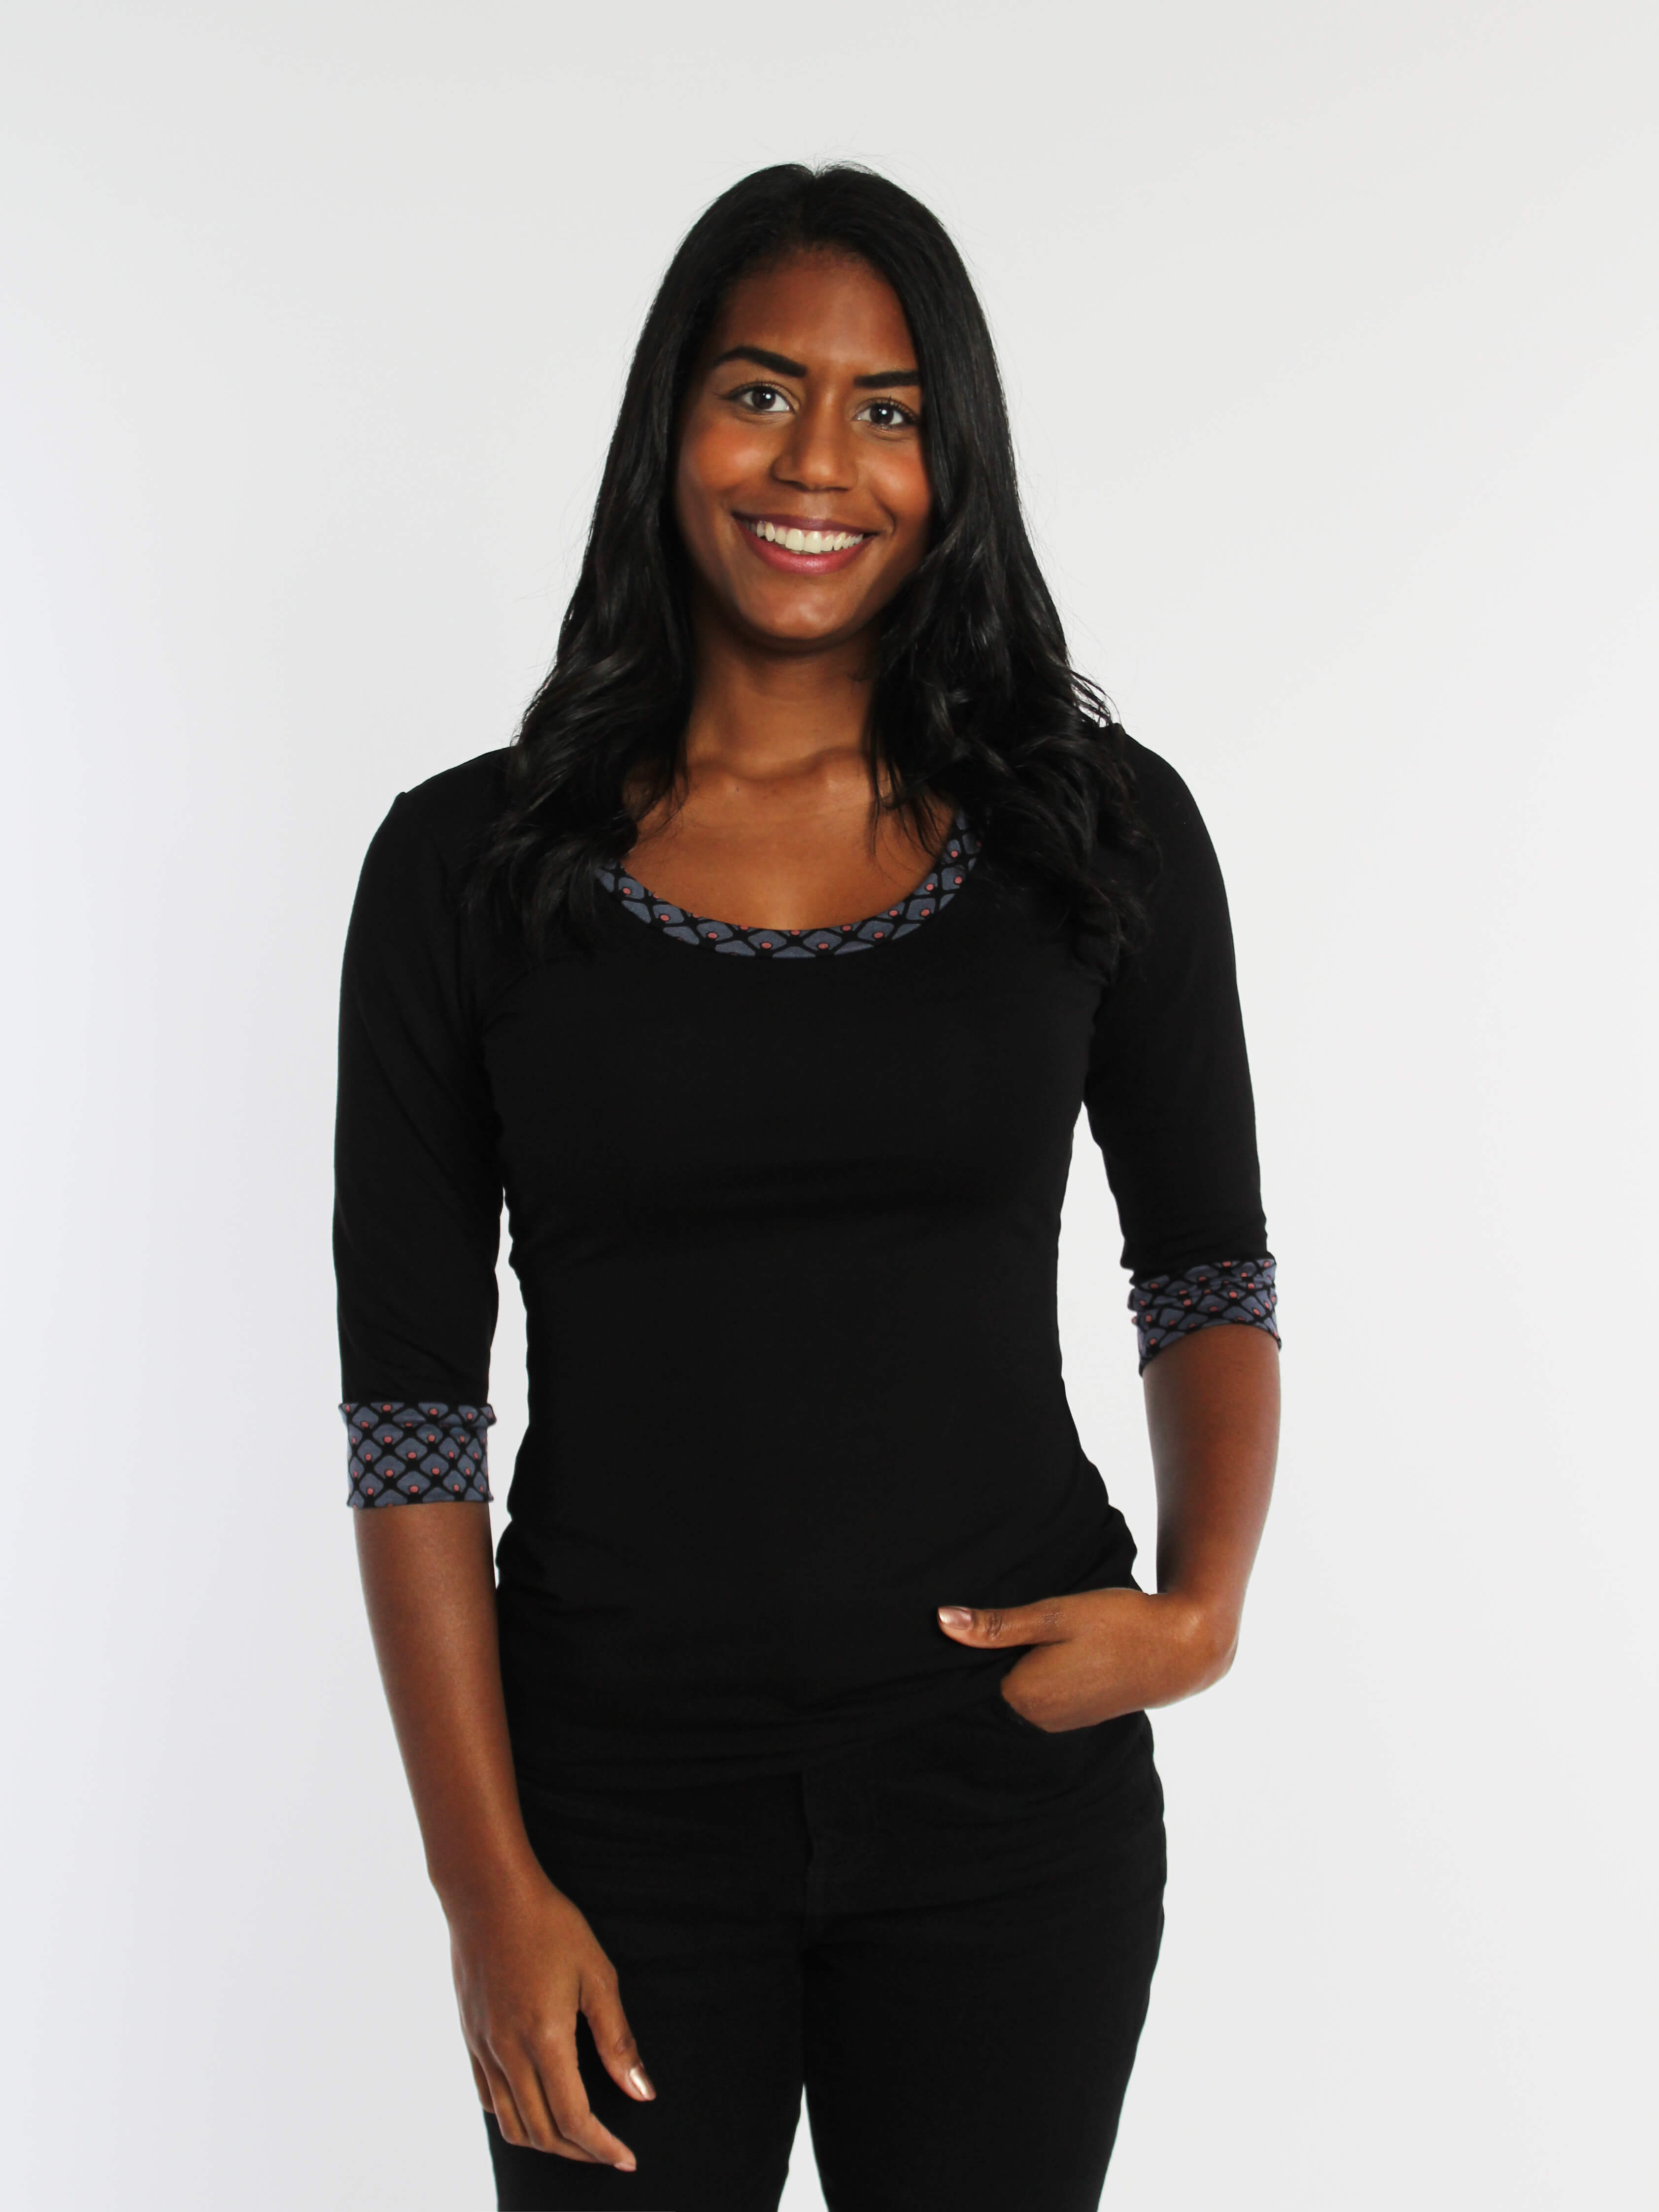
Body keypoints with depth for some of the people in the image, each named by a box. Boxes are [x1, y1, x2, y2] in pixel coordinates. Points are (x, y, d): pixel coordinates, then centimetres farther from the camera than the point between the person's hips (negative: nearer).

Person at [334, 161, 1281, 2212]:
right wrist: (489, 1885, -7)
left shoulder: (1101, 828, -2)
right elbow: (411, 1403, -4)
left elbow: (1207, 1269, 9)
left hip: (1011, 1769, 1)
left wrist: (1203, 1604, -8)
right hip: (616, 1787, 0)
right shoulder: (470, 864, -4)